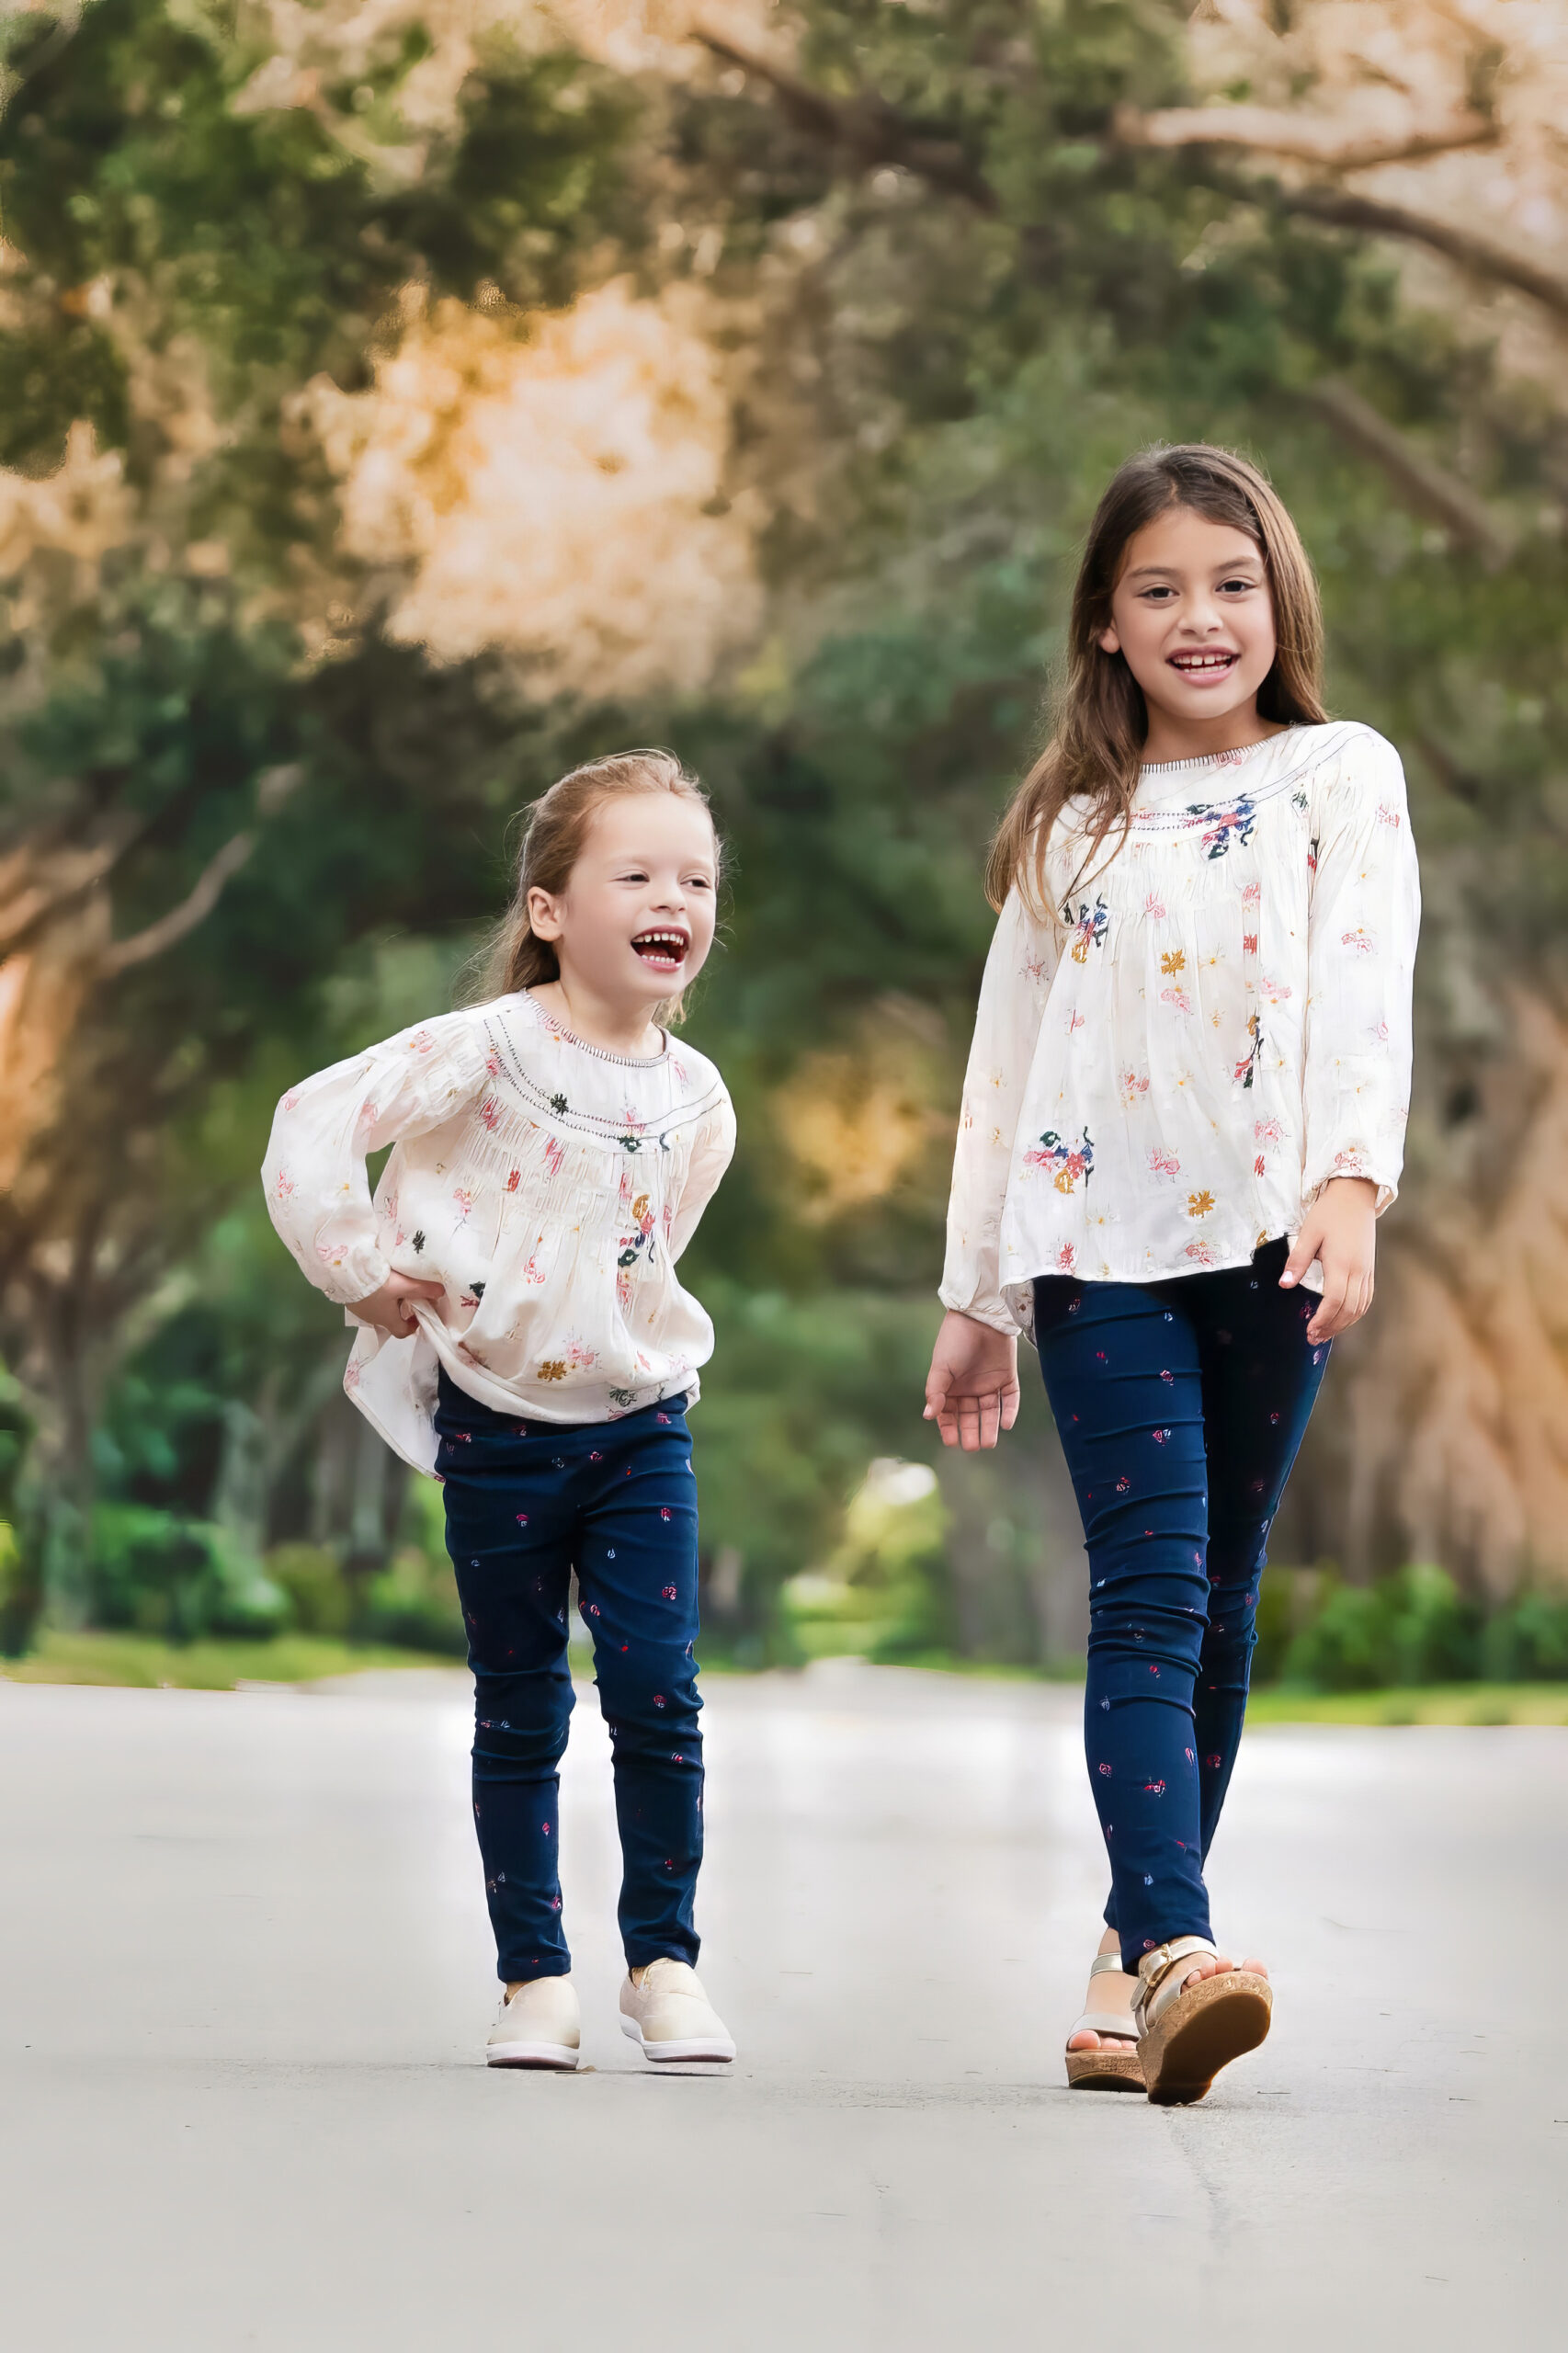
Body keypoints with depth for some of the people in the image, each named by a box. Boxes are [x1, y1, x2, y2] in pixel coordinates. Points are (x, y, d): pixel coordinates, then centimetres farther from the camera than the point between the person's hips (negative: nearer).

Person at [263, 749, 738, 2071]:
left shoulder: (698, 1099, 3)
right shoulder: (491, 1050, -12)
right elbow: (315, 1122, -16)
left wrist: (629, 1357, 10)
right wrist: (360, 1273, -13)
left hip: (640, 1427, 3)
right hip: (498, 1433, -3)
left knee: (657, 1702, -5)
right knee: (520, 1716, 6)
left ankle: (664, 1962, 9)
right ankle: (536, 1977, 15)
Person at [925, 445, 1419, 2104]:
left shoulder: (1339, 775, 7)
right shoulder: (1072, 823, 15)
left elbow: (1366, 992, -8)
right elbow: (1008, 1055, 17)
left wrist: (1351, 1183, -25)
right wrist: (977, 1299, 15)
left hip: (1269, 1234, -1)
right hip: (1100, 1236, 1)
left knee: (1218, 1599, 5)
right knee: (1149, 1585, -13)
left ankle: (1137, 1943, 14)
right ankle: (1174, 1949, -25)